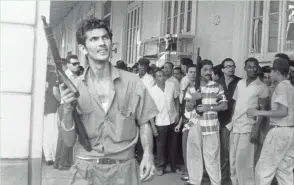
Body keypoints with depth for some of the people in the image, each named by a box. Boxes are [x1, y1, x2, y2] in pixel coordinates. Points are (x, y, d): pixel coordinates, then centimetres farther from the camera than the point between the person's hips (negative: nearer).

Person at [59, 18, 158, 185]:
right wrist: (68, 110, -17)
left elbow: (144, 124, 4)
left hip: (124, 169, 0)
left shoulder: (132, 81, -4)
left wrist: (148, 155, -12)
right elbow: (69, 141, -1)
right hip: (87, 169, 0)